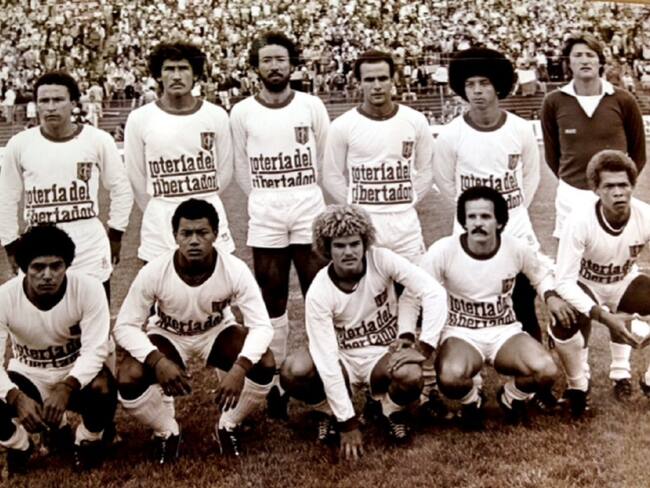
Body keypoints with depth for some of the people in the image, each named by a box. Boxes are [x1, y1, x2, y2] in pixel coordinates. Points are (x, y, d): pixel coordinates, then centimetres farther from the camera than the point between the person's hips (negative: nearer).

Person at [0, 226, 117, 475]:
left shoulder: (89, 288, -25)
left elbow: (95, 350, -26)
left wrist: (65, 389, -42)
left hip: (77, 373, -1)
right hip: (28, 375, 1)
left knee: (103, 389, -34)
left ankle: (88, 440, 2)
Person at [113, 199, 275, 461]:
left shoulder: (235, 270, -29)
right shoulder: (154, 272, -29)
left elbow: (262, 325, -29)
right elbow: (124, 326, -24)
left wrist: (240, 367, -47)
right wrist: (157, 361, -41)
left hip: (217, 332, 1)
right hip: (168, 335, 0)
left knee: (264, 364, -26)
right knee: (128, 379, -28)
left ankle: (228, 425, 3)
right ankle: (167, 431, 4)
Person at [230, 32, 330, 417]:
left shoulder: (312, 106, 0)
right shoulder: (242, 113, 1)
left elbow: (327, 159, 8)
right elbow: (242, 169, 10)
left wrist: (303, 194, 12)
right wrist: (267, 198, 12)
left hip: (310, 208, 0)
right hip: (264, 214, 0)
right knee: (272, 299, 5)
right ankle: (277, 379, 14)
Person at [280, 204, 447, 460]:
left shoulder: (381, 260, -18)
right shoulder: (319, 293, -21)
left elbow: (434, 292, -21)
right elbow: (326, 360, -23)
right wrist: (348, 424, -25)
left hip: (387, 354, 0)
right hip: (345, 359, 0)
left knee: (411, 376, -35)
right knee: (293, 371, -30)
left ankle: (392, 411, 2)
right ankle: (331, 412, 3)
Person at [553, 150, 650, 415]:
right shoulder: (580, 221, -31)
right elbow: (564, 281, -31)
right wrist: (605, 317, -43)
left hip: (625, 283, 3)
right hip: (585, 285, -3)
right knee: (564, 324, -34)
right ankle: (577, 384, -2)